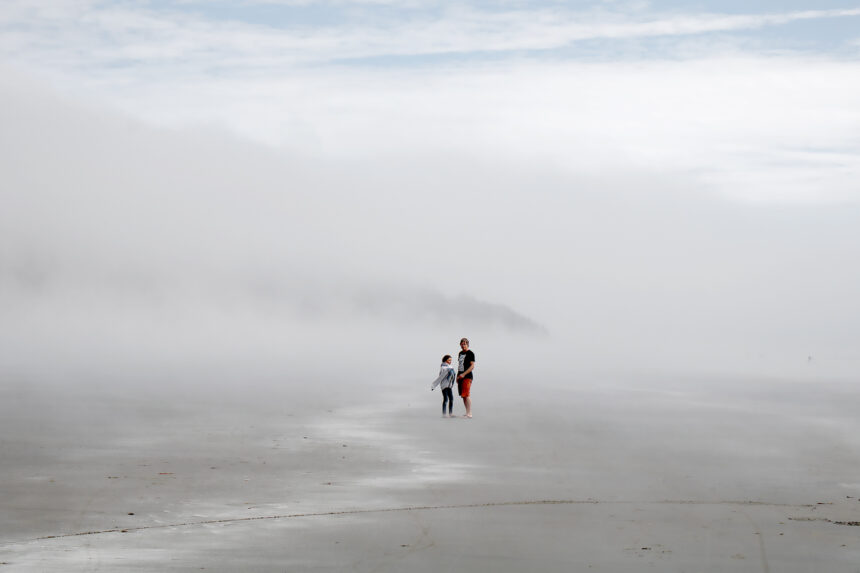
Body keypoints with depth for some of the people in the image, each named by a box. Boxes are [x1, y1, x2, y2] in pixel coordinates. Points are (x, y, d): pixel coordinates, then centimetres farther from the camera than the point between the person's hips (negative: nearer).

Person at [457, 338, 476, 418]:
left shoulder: (470, 353, -6)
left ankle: (469, 414, -14)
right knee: (463, 396, 6)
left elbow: (472, 366, -12)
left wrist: (463, 374, -19)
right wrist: (457, 376, 16)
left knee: (467, 395, -13)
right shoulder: (460, 353, 18)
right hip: (460, 377, 8)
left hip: (467, 377, -8)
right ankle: (467, 413, 10)